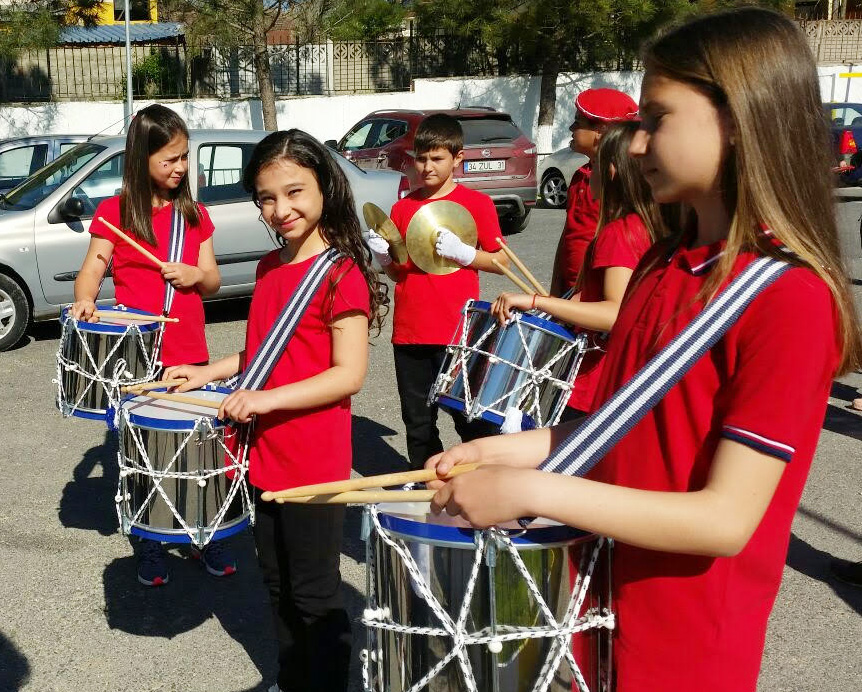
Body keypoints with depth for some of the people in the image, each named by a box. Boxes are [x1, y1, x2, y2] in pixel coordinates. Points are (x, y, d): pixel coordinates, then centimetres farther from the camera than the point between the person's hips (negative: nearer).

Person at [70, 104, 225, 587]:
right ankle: (150, 545, 26)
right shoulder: (115, 212, -2)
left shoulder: (195, 214, 8)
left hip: (190, 353, 2)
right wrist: (85, 301, -28)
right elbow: (92, 270, -7)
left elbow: (213, 281, 10)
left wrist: (195, 274, -12)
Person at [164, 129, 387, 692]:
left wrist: (269, 398, -26)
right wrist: (209, 372, 9)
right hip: (266, 454, 8)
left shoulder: (342, 273, -16)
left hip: (315, 463, -8)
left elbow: (349, 373, -19)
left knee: (314, 593, 6)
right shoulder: (270, 267, 8)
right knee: (278, 583, 21)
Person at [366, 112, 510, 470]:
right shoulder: (403, 207, 10)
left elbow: (502, 262, -1)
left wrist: (462, 252, -16)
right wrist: (384, 256, -6)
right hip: (410, 332, 5)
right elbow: (397, 272, 15)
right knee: (418, 423, 14)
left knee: (471, 420, 0)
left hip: (458, 332, -4)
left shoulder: (476, 203, -2)